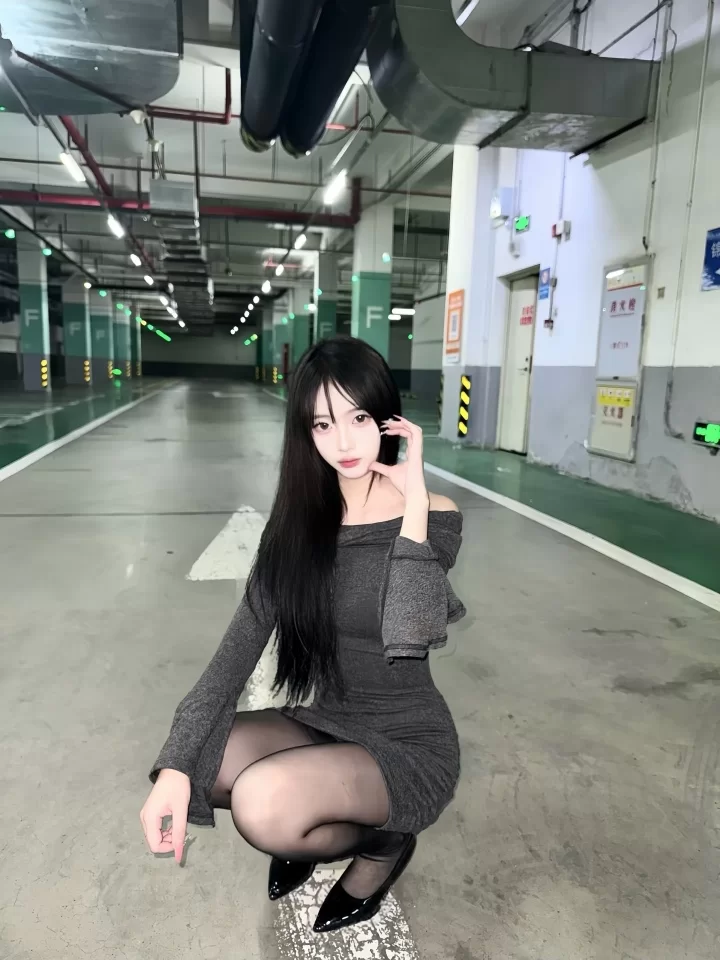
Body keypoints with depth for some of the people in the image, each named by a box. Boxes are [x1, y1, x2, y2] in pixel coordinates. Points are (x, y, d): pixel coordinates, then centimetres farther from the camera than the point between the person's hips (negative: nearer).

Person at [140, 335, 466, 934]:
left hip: (409, 744, -5)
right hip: (328, 725, 5)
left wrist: (413, 503, -29)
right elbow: (241, 646, -11)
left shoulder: (434, 517, -15)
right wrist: (175, 764, -22)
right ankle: (320, 830, 10)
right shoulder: (299, 519, -4)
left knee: (263, 803, -30)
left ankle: (380, 841, 3)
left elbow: (410, 638, -32)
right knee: (194, 762, -19)